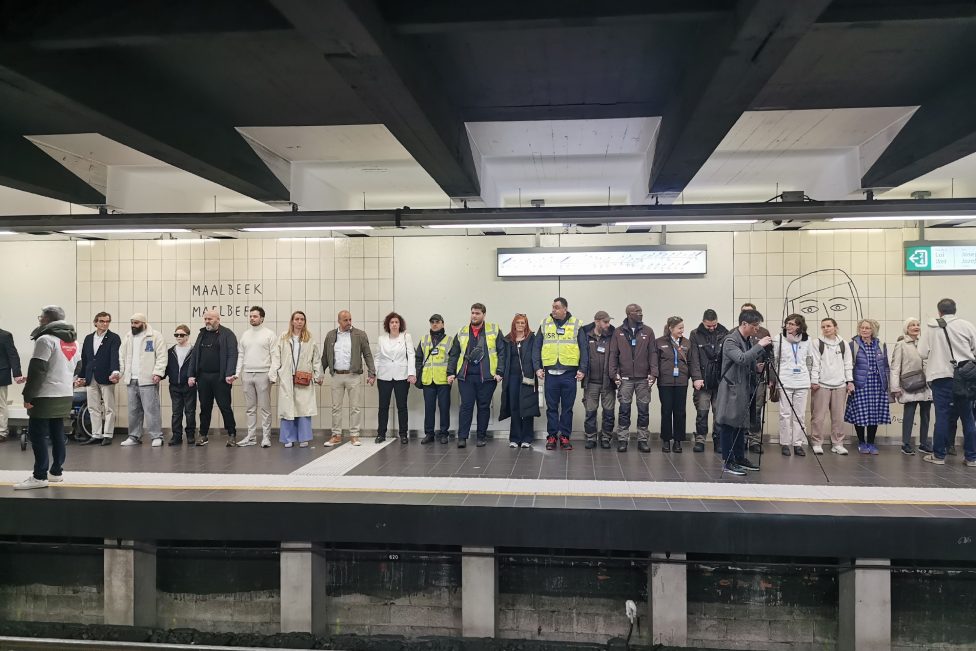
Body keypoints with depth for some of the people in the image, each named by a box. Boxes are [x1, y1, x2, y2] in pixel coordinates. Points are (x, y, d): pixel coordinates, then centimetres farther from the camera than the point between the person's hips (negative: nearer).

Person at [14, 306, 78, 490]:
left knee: (38, 434, -3)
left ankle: (39, 476, -1)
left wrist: (27, 395, -13)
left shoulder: (46, 339, -13)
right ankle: (56, 472, 17)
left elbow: (37, 370, -17)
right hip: (65, 395, 8)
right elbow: (76, 367, 19)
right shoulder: (73, 340, 14)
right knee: (57, 433, 12)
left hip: (46, 395, -8)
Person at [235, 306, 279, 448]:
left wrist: (273, 373, -14)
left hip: (263, 374, -5)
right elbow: (240, 355, 14)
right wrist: (237, 373, 6)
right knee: (250, 408, 10)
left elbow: (275, 356, -6)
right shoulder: (245, 335, 13)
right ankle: (251, 437, 16)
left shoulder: (269, 334, -2)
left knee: (264, 408, -1)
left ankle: (266, 437, 4)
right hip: (247, 375, 5)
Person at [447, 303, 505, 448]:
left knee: (484, 407, 7)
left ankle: (482, 436, 17)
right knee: (466, 406, 1)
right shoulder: (462, 332, 10)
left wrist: (499, 372, -9)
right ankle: (462, 437, 5)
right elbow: (454, 354, 12)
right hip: (465, 376, 1)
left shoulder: (494, 330, 2)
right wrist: (451, 373, 3)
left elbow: (501, 352, -1)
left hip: (486, 376, -1)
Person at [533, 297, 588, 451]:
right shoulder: (545, 324, 7)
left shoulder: (576, 325, 3)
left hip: (569, 373, -1)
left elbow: (584, 349, 2)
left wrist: (582, 369, -5)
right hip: (550, 373, 1)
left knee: (567, 408, 6)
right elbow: (537, 348, 8)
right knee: (551, 407, 6)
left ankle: (565, 436, 15)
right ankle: (552, 436, 15)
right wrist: (537, 367, -2)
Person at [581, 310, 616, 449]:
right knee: (590, 412, 5)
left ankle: (606, 438, 18)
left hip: (608, 381, 0)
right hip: (591, 381, 0)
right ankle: (591, 438, 16)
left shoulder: (612, 336, 0)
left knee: (609, 412, 5)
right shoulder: (586, 335, 1)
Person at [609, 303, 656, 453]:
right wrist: (614, 374, -3)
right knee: (624, 409, 3)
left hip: (643, 378, 1)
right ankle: (622, 439, 11)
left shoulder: (648, 332, 5)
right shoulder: (619, 332, 4)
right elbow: (613, 354, 4)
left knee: (644, 410, 5)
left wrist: (652, 373, -5)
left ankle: (643, 439, 14)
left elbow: (652, 354, 4)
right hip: (625, 378, -1)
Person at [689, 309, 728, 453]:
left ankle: (718, 440, 13)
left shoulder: (725, 334, 5)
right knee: (702, 411, -1)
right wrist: (696, 377, -14)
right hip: (703, 381, -1)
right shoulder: (695, 335, 2)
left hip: (720, 380, 1)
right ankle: (700, 440, 7)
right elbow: (694, 359, -4)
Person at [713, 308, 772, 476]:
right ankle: (728, 461, 3)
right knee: (728, 425, -2)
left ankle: (740, 458, 25)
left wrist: (757, 367, 2)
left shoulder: (751, 340, 12)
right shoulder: (730, 341, -14)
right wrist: (759, 345, -27)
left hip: (745, 389, 9)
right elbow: (741, 359, -29)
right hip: (731, 389, -9)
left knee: (742, 425, 15)